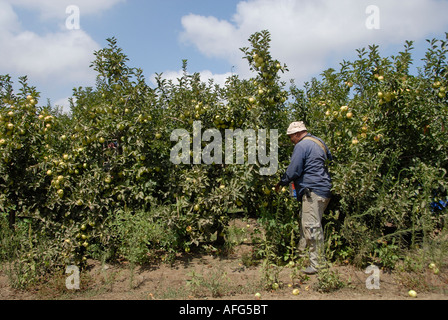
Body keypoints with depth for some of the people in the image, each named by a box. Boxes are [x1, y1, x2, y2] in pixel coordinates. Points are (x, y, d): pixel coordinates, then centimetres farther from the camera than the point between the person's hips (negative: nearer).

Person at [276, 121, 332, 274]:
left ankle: (318, 263, -3)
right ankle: (302, 250, 30)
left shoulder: (301, 146, -11)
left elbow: (293, 171, -14)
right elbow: (331, 160, 27)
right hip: (324, 189, 11)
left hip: (313, 191, -11)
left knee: (312, 226, -7)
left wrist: (281, 183, 1)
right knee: (307, 223, 19)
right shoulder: (319, 142, 17)